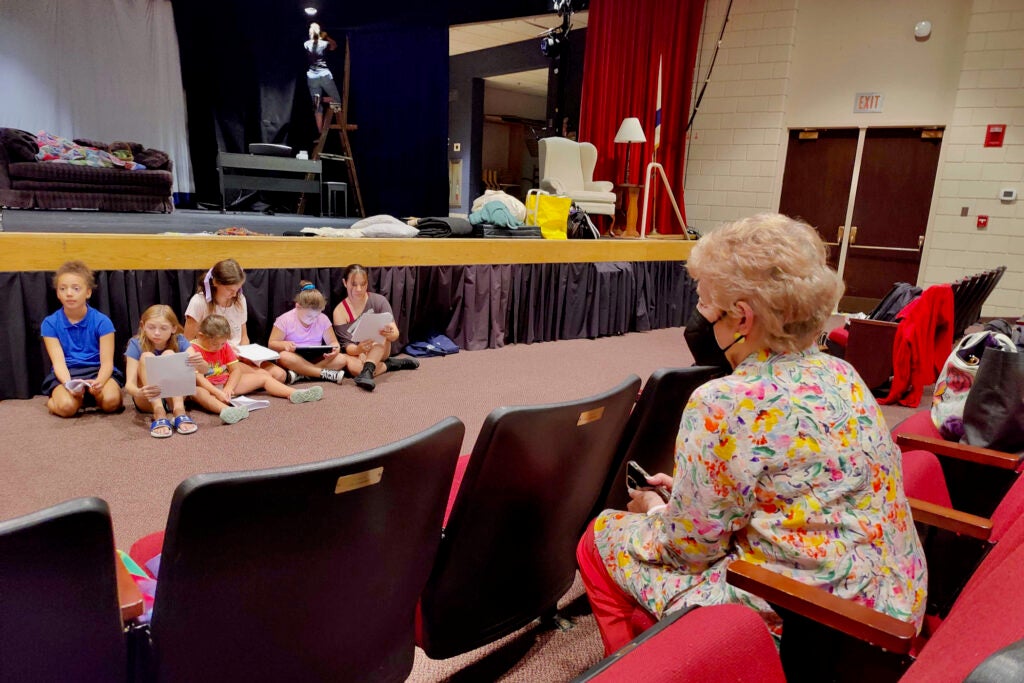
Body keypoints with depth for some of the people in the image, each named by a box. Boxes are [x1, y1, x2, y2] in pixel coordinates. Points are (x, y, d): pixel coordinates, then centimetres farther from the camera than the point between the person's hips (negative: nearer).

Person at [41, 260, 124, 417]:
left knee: (110, 401, -32)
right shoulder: (50, 323, -1)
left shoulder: (102, 321, -5)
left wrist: (99, 382, -32)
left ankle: (94, 396, 6)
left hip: (97, 371, 0)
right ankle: (52, 401, 7)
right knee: (67, 406, -31)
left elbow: (107, 362, -9)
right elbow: (58, 362, -9)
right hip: (66, 374, 1)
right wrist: (69, 384, -30)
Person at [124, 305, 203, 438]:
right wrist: (139, 393, -46)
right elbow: (129, 384, -21)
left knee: (169, 354, -22)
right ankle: (159, 414, -39)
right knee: (146, 356, -24)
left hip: (173, 397, 0)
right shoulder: (136, 344, -11)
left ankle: (179, 410, -35)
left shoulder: (179, 341, -8)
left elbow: (203, 369, -22)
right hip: (147, 400, 0)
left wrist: (200, 363, -48)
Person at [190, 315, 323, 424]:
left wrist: (228, 388, -20)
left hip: (226, 383, 7)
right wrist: (217, 393, -39)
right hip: (207, 387, -7)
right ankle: (226, 410, -75)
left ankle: (294, 394, -17)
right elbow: (198, 378, -26)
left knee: (263, 377, 1)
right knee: (196, 391, -44)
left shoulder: (224, 346, 4)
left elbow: (236, 369, -1)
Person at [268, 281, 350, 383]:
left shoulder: (323, 320, 1)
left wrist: (335, 348, -21)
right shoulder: (285, 320, -7)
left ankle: (299, 374, -30)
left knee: (342, 359, -23)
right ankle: (326, 373, -33)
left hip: (316, 359, 3)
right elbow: (271, 344, -6)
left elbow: (333, 342, 5)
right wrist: (284, 344, -28)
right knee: (285, 357, -38)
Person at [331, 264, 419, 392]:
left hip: (380, 349, 1)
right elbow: (346, 344, -18)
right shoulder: (340, 311, -12)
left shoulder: (378, 301, -12)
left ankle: (367, 371, -49)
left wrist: (390, 334, -47)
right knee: (351, 365, -37)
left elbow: (395, 333, -21)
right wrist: (358, 349, -43)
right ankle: (390, 364, -17)